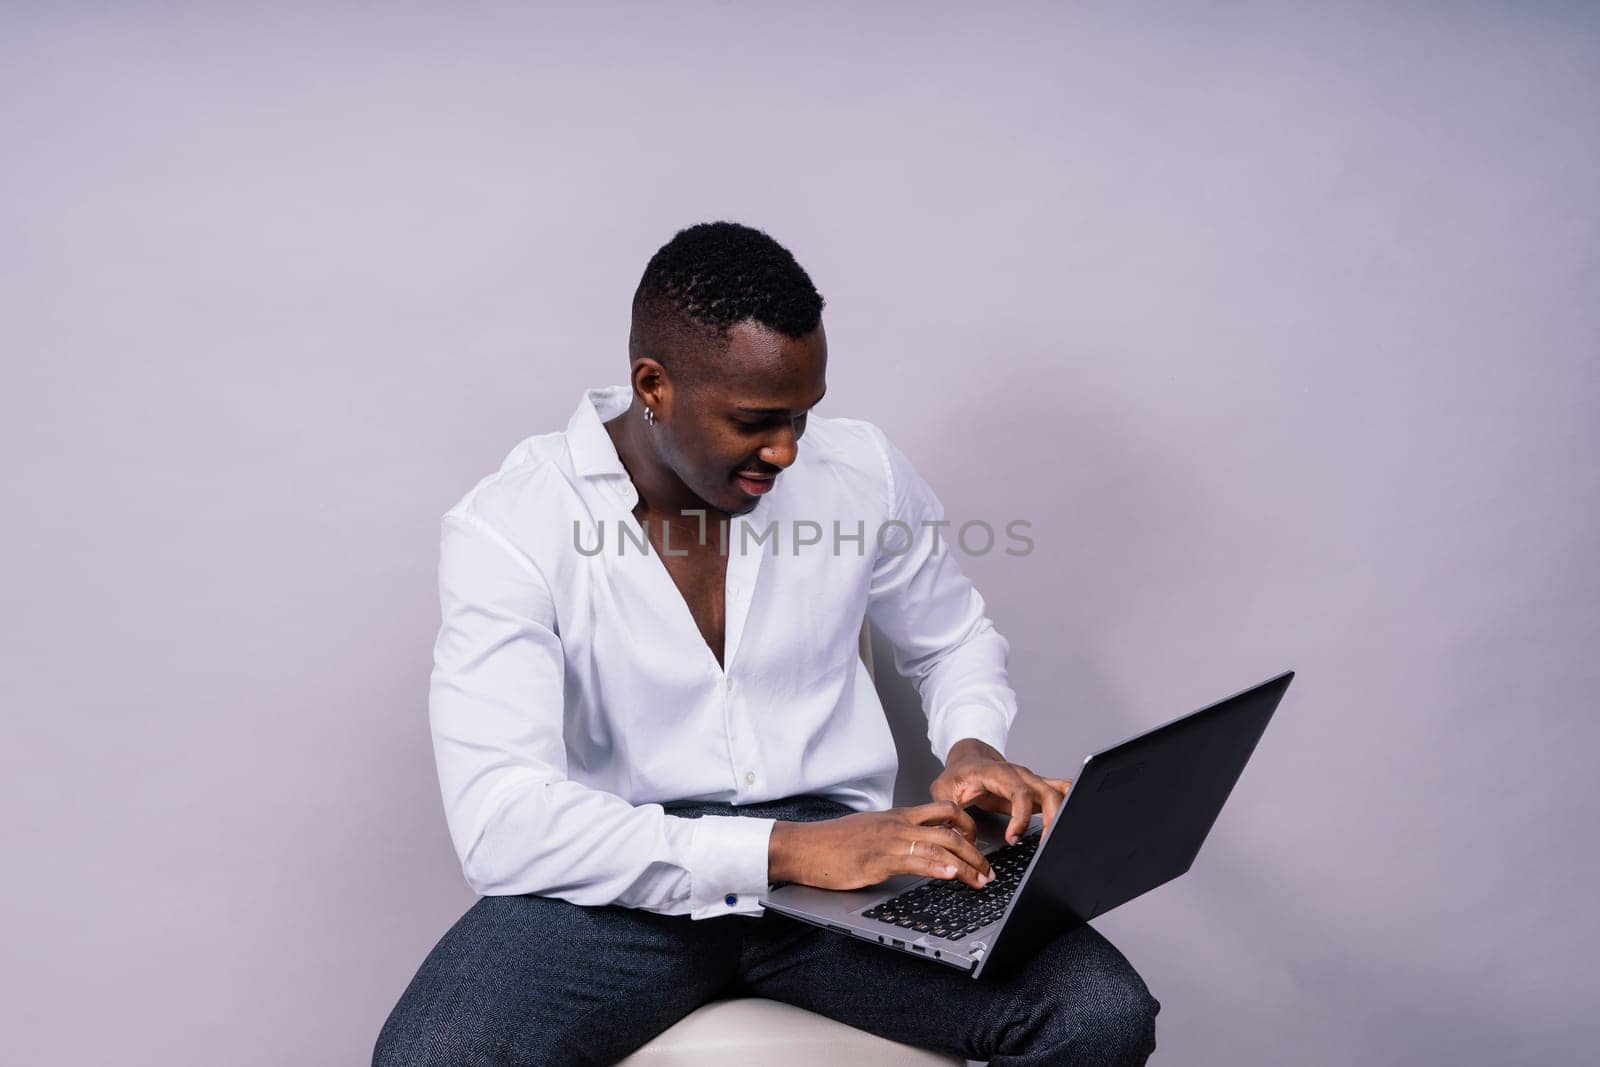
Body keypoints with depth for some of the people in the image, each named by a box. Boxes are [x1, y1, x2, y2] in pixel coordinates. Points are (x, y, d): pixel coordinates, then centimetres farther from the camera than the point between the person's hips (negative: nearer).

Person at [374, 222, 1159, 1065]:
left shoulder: (860, 471, 2)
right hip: (625, 884, -2)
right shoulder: (508, 527, -11)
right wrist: (781, 849, -28)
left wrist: (973, 746, -3)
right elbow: (498, 821, -21)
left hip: (841, 851, 3)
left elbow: (953, 641, 21)